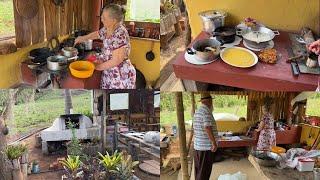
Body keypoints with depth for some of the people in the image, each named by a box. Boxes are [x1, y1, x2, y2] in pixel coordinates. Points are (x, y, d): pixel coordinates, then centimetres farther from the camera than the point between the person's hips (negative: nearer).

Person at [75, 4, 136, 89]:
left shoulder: (120, 34, -25)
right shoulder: (107, 29, 1)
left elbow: (116, 61, -26)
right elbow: (97, 34, 26)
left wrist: (98, 66, -15)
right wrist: (83, 38, 15)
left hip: (121, 76, -8)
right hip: (109, 73, 8)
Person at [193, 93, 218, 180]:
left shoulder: (197, 112, 12)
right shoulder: (207, 112, -16)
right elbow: (208, 128, -25)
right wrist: (214, 143, -22)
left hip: (198, 146, 9)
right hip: (207, 147, -9)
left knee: (199, 170, 14)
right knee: (204, 172, -3)